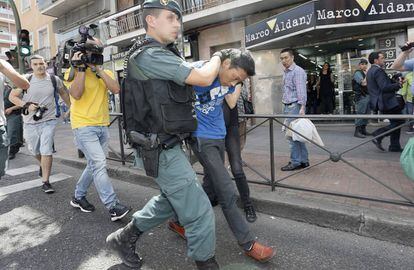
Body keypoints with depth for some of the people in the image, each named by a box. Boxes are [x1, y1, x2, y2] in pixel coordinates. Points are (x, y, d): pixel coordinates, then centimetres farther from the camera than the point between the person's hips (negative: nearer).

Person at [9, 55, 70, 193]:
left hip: (48, 121, -1)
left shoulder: (54, 80, -1)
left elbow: (63, 93, 16)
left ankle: (46, 182, 0)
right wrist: (26, 105, -12)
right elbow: (12, 96, 4)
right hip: (30, 122, 2)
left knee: (46, 151, -8)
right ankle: (43, 165, 49)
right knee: (34, 150, 16)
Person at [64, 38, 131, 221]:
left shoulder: (104, 72, 11)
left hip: (103, 125, 6)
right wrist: (81, 68, -15)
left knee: (95, 165, 13)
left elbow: (116, 89, -8)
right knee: (99, 164, -15)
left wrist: (98, 69, -12)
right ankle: (113, 207, -11)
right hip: (84, 126, -6)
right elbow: (76, 94, -18)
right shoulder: (74, 72, 0)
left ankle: (78, 197, 32)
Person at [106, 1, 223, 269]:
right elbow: (204, 78, -18)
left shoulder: (165, 55, 14)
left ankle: (125, 237, 39)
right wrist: (218, 56, 1)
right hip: (163, 151, -10)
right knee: (200, 212, -2)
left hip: (167, 146, 10)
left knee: (171, 199, 26)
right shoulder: (149, 55, -17)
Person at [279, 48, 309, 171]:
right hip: (288, 107, 9)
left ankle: (296, 162, 2)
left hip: (295, 107, -9)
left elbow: (301, 91, -16)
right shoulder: (285, 72, 19)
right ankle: (303, 161, 19)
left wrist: (302, 107, -23)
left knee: (293, 135, -6)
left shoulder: (298, 71, -9)